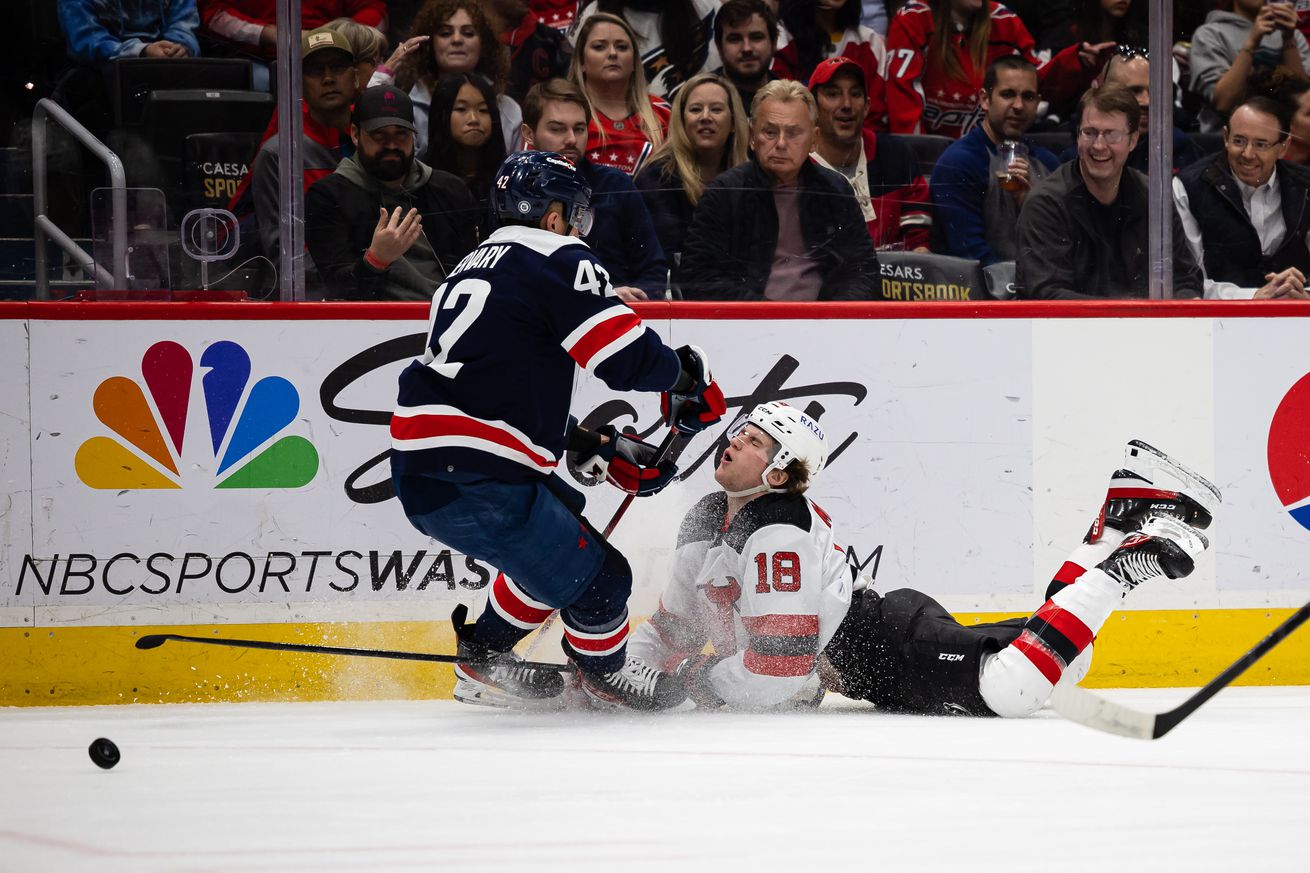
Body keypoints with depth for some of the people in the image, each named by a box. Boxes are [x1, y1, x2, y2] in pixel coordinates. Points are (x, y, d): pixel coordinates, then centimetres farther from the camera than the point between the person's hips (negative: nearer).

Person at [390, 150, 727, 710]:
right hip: (475, 485, -10)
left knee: (551, 545, 29)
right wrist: (685, 372, 9)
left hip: (419, 473, 10)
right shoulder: (558, 261, -5)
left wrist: (603, 450, 23)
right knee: (595, 579, 5)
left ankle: (482, 661, 36)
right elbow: (629, 358, -13)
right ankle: (603, 671, 30)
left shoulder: (475, 267, 24)